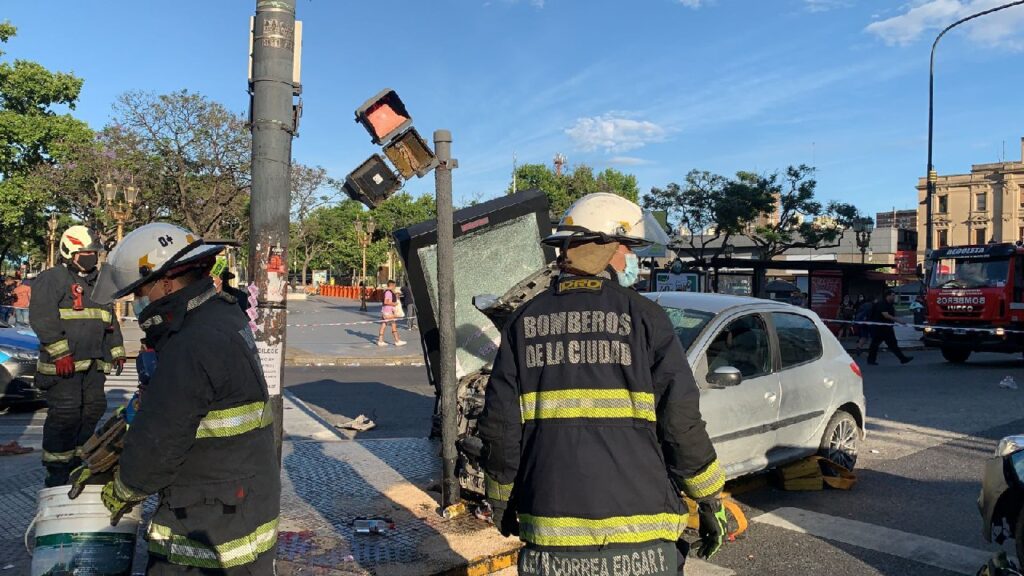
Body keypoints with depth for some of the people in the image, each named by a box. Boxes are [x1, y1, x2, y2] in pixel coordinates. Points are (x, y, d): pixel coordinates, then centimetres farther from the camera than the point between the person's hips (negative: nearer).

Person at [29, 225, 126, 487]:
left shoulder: (98, 283, 20)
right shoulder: (52, 279, -5)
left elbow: (110, 320, 26)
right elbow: (42, 317, -15)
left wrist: (116, 351, 21)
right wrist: (60, 352, -21)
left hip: (94, 363, 8)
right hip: (64, 363, -8)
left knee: (94, 409, 11)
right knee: (65, 413, -8)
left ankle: (78, 459, 25)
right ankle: (57, 470, 3)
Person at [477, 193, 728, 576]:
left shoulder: (524, 321, 2)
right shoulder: (644, 317, -6)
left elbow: (500, 427, 2)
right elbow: (681, 422, -7)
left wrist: (500, 502, 15)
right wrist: (710, 502, 5)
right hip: (639, 535, -2)